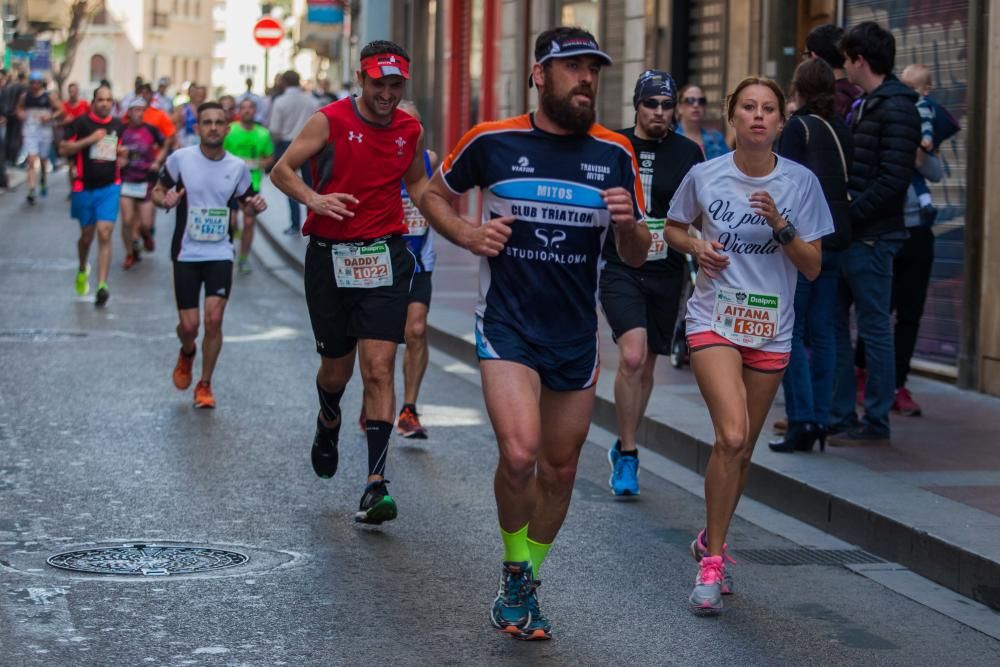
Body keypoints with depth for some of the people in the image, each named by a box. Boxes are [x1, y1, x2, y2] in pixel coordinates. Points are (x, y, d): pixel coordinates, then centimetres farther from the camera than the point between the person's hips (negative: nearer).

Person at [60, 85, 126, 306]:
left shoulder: (118, 125, 6)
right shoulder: (81, 123, -7)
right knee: (87, 235, 13)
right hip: (84, 187, -1)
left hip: (109, 187, 1)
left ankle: (102, 285, -16)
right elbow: (63, 149, -10)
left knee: (104, 234, -12)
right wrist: (89, 140, -19)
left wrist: (121, 151, 3)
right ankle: (82, 270, 44)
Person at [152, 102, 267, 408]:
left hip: (220, 253, 1)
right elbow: (157, 190, 6)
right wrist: (164, 199, -18)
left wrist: (256, 205, -9)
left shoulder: (237, 167, 1)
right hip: (186, 253, -1)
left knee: (214, 319, -11)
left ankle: (205, 385, 8)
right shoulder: (180, 159, -5)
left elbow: (247, 202, 16)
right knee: (188, 324, -1)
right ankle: (187, 353, 38)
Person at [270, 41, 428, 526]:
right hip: (330, 256, -1)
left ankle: (376, 483, -12)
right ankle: (328, 422, 48)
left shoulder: (410, 130, 7)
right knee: (336, 368, 11)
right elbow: (282, 170, -3)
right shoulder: (330, 120, -4)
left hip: (384, 258, 1)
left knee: (379, 368, -11)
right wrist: (312, 198, -22)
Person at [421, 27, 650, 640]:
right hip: (507, 325, -3)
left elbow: (637, 256, 8)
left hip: (578, 335, 3)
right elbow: (436, 195, 13)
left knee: (559, 470, 11)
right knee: (519, 453, -22)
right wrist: (467, 234, -7)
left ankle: (529, 585, 33)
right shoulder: (492, 141, -5)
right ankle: (515, 572, 4)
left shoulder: (615, 153, 2)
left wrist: (627, 222, -15)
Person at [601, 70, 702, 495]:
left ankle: (623, 450, 30)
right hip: (618, 268, -2)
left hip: (665, 273, 2)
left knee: (646, 366, 11)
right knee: (632, 356, -20)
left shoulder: (688, 153, 3)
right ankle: (628, 453, -9)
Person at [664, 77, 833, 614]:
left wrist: (780, 226, -17)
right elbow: (673, 228, 15)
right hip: (714, 321, -2)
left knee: (741, 450, 9)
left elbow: (812, 268, -1)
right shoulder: (705, 176, -3)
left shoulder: (800, 183, -2)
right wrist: (696, 246, -7)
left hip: (770, 330, 3)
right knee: (731, 436, -20)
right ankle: (712, 561, -9)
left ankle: (710, 542, 32)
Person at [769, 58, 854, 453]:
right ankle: (820, 421, 9)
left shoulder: (798, 127, -7)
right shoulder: (842, 129, 11)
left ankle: (801, 422, -9)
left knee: (789, 333, -3)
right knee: (821, 332, 9)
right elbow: (850, 182, 12)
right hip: (836, 241, 6)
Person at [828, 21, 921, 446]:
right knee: (833, 323, 11)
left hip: (871, 237, -9)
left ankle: (876, 423, 4)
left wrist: (848, 215, -18)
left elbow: (893, 180, -19)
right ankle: (840, 415, 19)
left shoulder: (896, 108, -12)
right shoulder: (863, 105, 16)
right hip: (846, 236, 9)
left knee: (874, 328, -2)